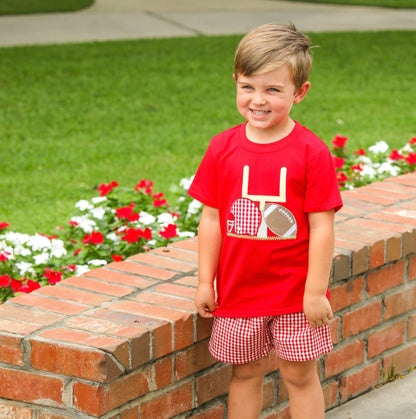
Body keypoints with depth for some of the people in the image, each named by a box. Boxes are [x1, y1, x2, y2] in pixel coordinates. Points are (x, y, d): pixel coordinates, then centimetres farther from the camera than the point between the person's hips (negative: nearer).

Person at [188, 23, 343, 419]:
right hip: (238, 290, 3)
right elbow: (211, 219, 3)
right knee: (244, 372, 13)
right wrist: (205, 282, 3)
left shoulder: (311, 152, -11)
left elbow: (321, 226, -9)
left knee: (300, 375, 7)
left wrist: (316, 291, -10)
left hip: (295, 294, -3)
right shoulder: (223, 148, -2)